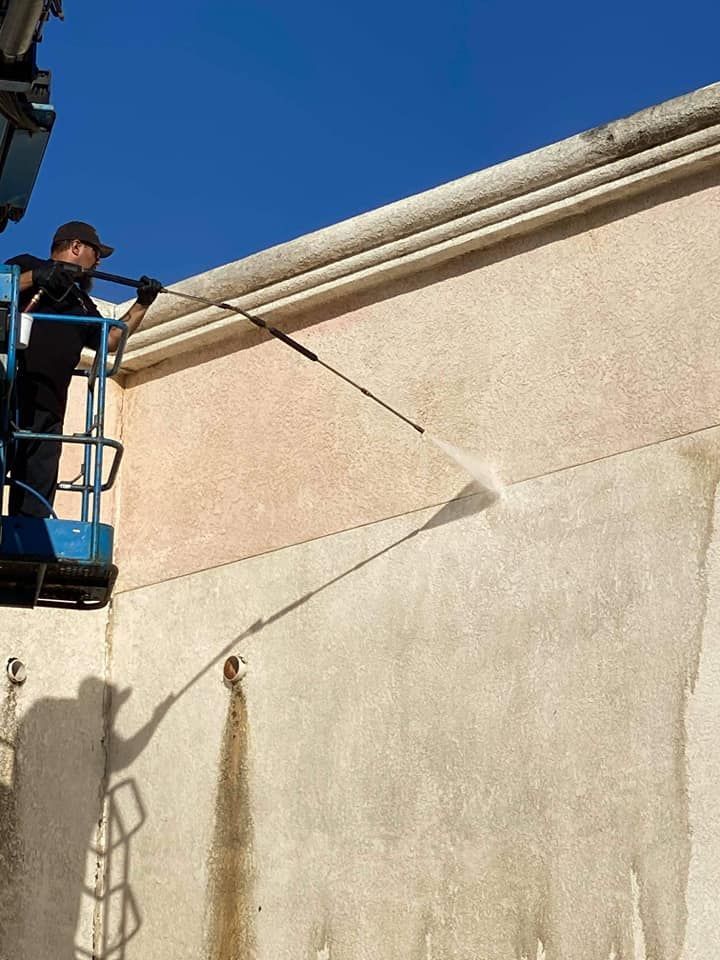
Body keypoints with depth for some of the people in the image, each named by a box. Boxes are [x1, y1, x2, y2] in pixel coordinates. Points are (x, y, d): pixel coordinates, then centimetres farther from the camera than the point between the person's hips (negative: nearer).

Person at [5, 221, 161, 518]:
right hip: (12, 394, -8)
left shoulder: (80, 302, 31)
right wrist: (32, 278, -12)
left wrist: (141, 304, 26)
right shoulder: (27, 266, 11)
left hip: (48, 407, 8)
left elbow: (110, 339, 33)